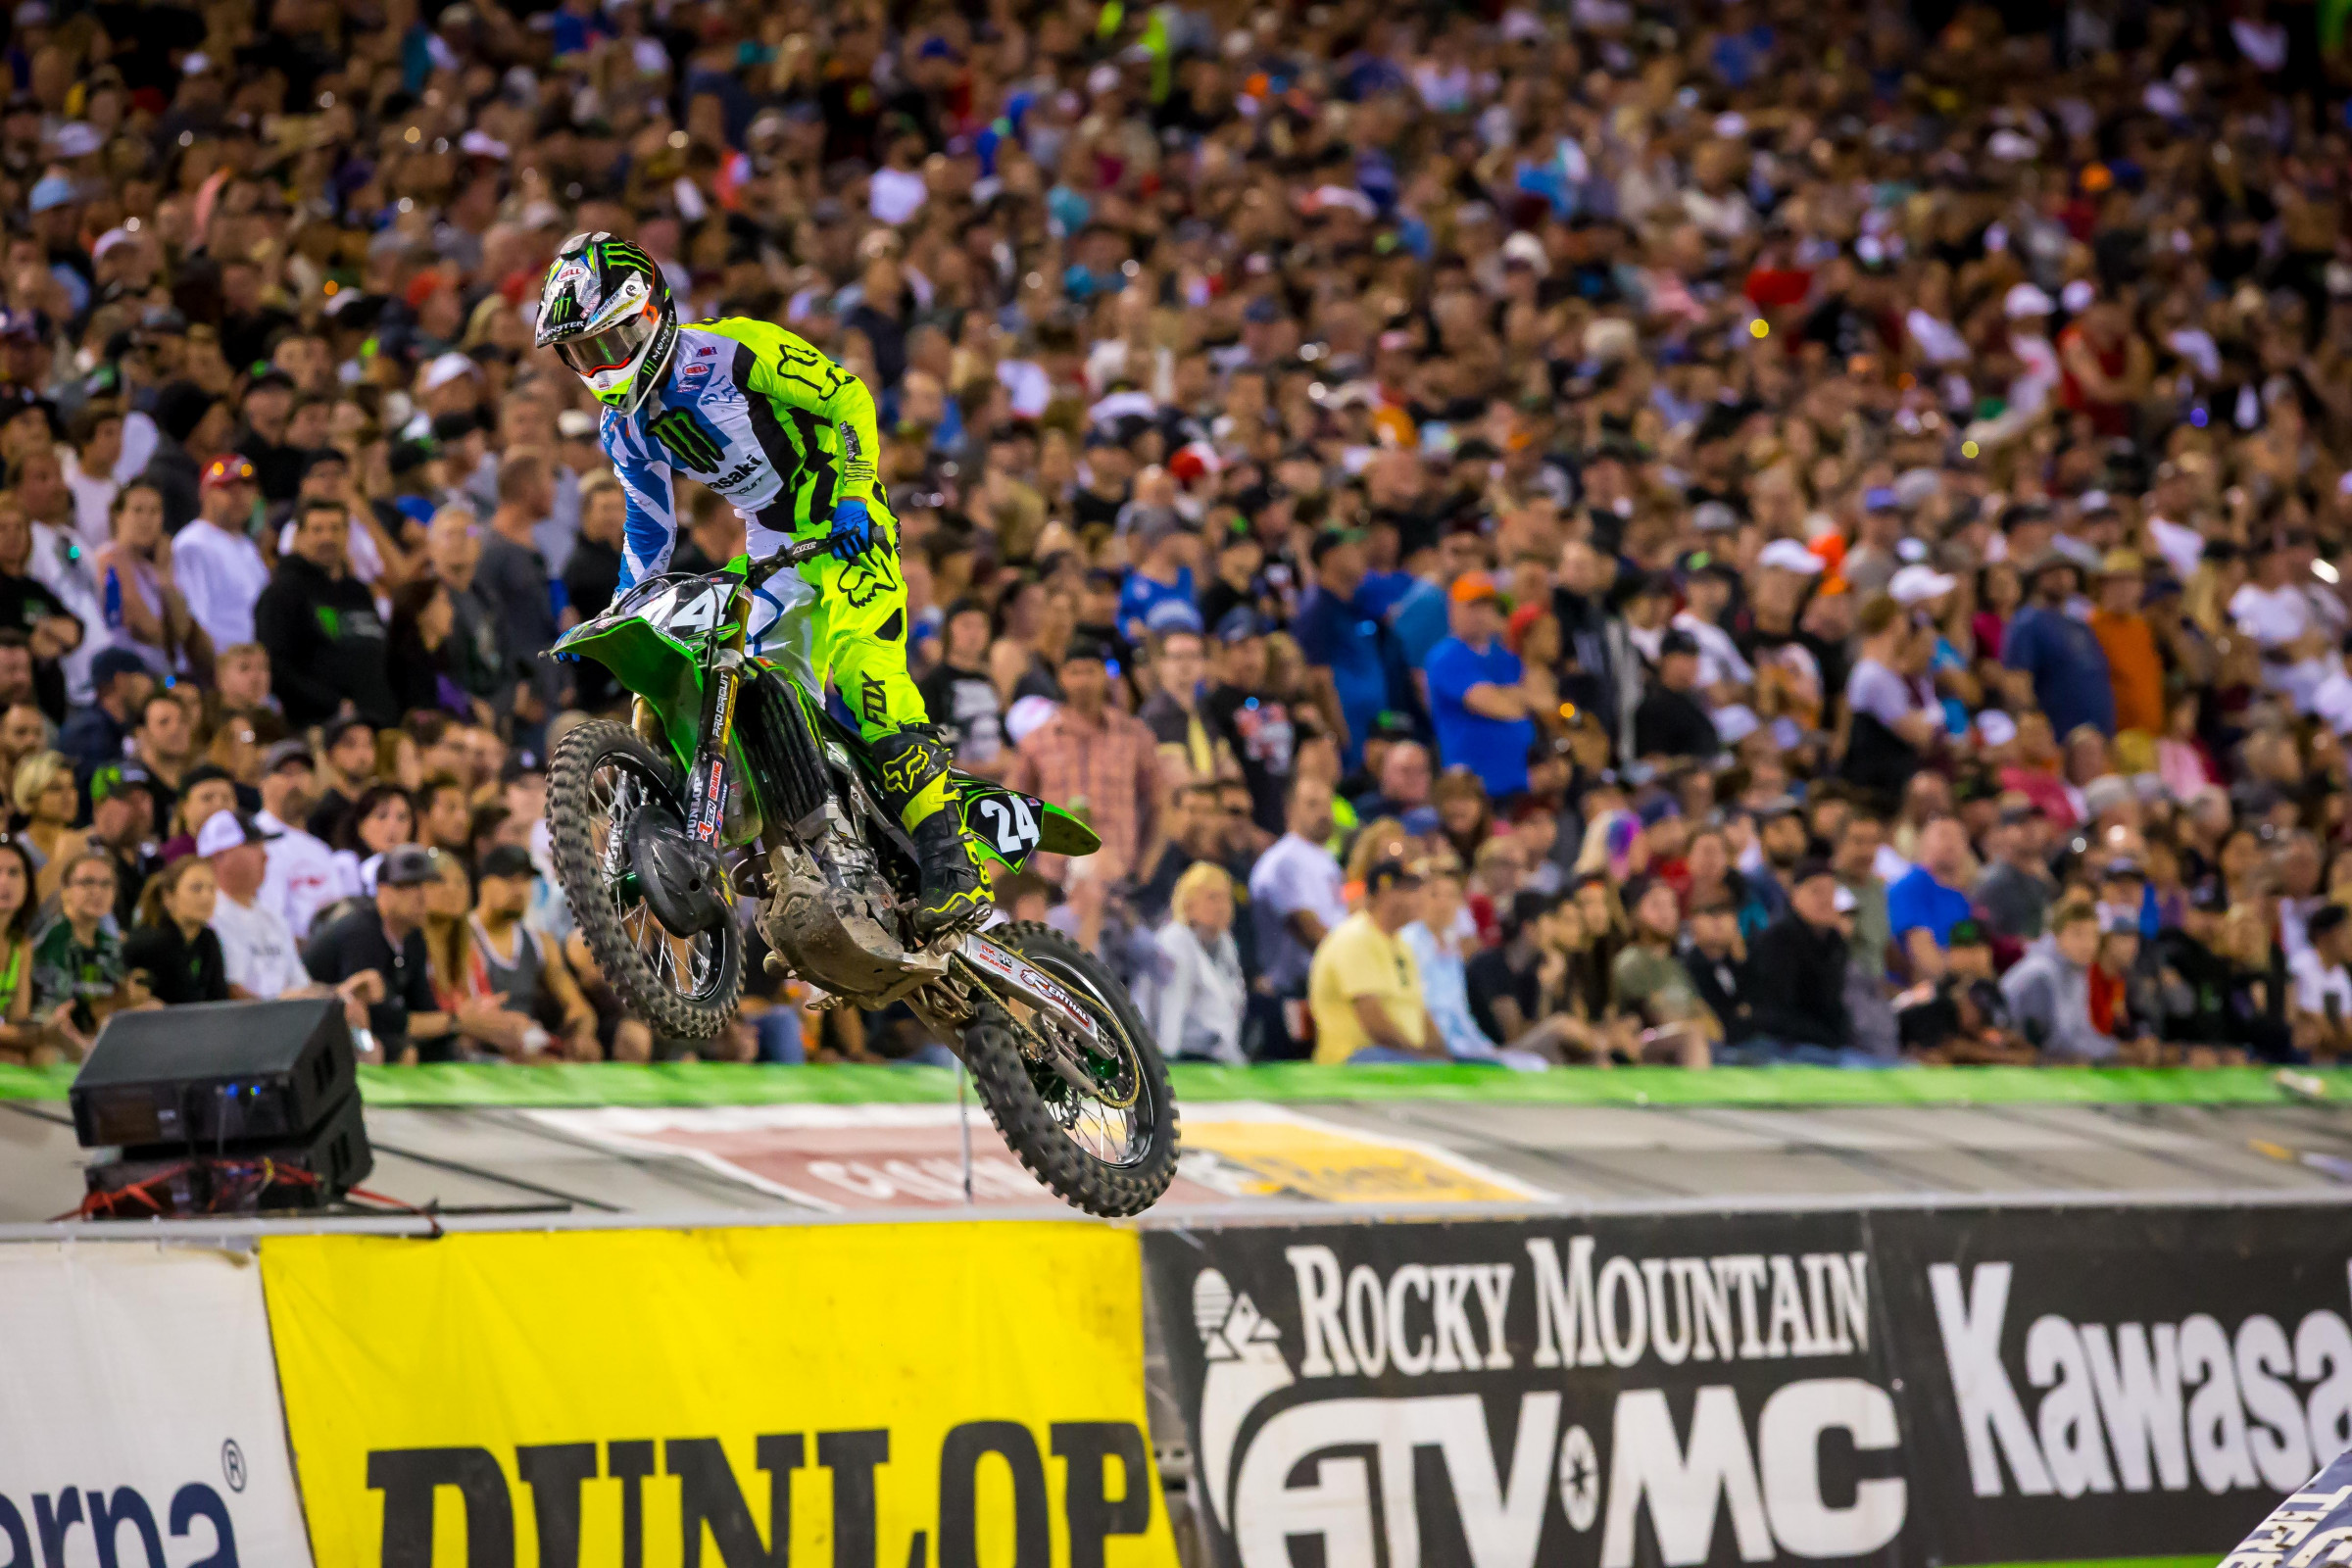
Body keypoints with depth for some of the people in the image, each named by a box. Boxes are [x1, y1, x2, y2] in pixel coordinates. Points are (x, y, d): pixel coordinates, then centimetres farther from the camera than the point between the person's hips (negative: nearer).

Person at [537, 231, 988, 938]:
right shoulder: (622, 425, 5)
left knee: (860, 667, -28)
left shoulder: (730, 351, -18)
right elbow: (649, 524, 18)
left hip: (838, 519, -9)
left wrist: (853, 495, -22)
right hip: (770, 544, 9)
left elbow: (846, 397, -13)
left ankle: (951, 861, -37)